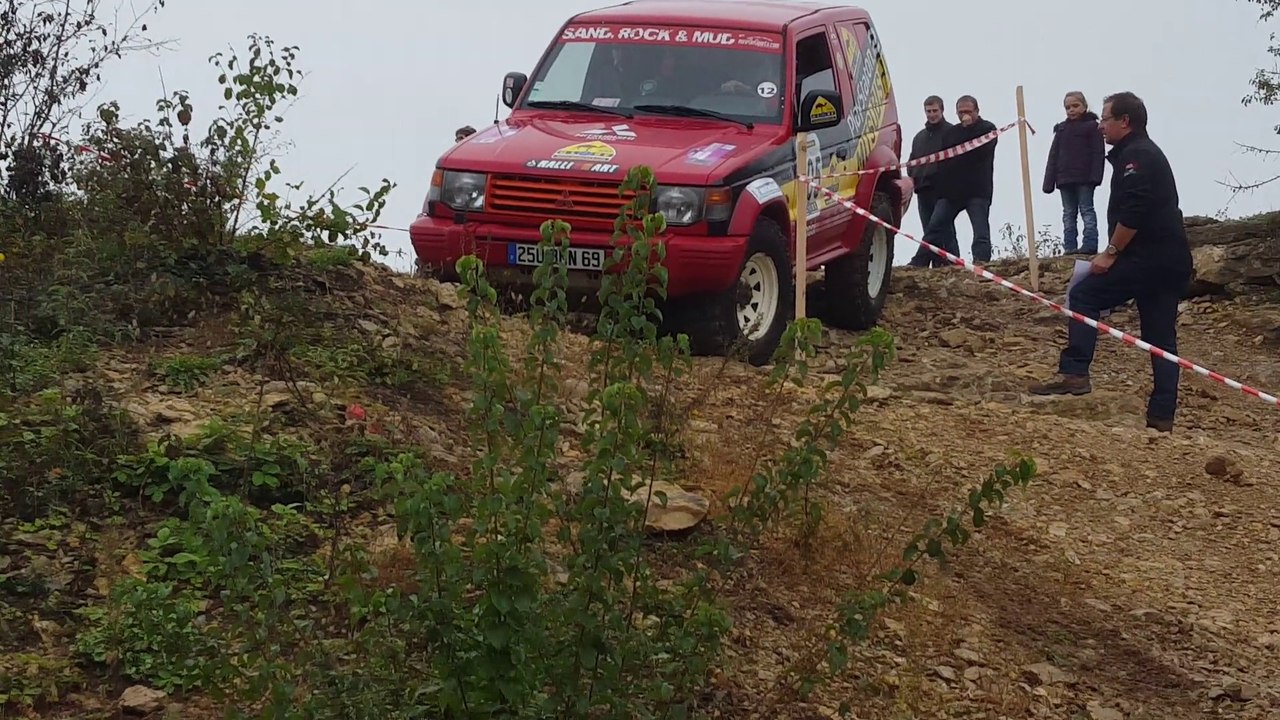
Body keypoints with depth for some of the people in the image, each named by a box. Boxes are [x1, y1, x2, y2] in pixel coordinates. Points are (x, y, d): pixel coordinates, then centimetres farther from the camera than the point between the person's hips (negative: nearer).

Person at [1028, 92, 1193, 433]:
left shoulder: (1135, 155, -9)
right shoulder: (1147, 152, 24)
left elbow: (1133, 212, -21)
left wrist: (1111, 252, -15)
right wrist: (1116, 252, 18)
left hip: (1147, 257, -10)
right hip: (1173, 261, 10)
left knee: (1083, 296, -5)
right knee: (1162, 339, 7)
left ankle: (1074, 374, -12)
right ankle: (1162, 417, 7)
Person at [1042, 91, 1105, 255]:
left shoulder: (1092, 126, -1)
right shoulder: (1061, 129, 14)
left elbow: (1098, 153, -8)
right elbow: (1053, 156, 13)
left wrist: (1095, 176, -18)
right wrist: (1049, 182, 6)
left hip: (1084, 178, -6)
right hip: (1065, 178, 6)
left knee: (1087, 210, -3)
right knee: (1068, 214, 6)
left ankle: (1089, 245, -7)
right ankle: (1070, 247, 7)